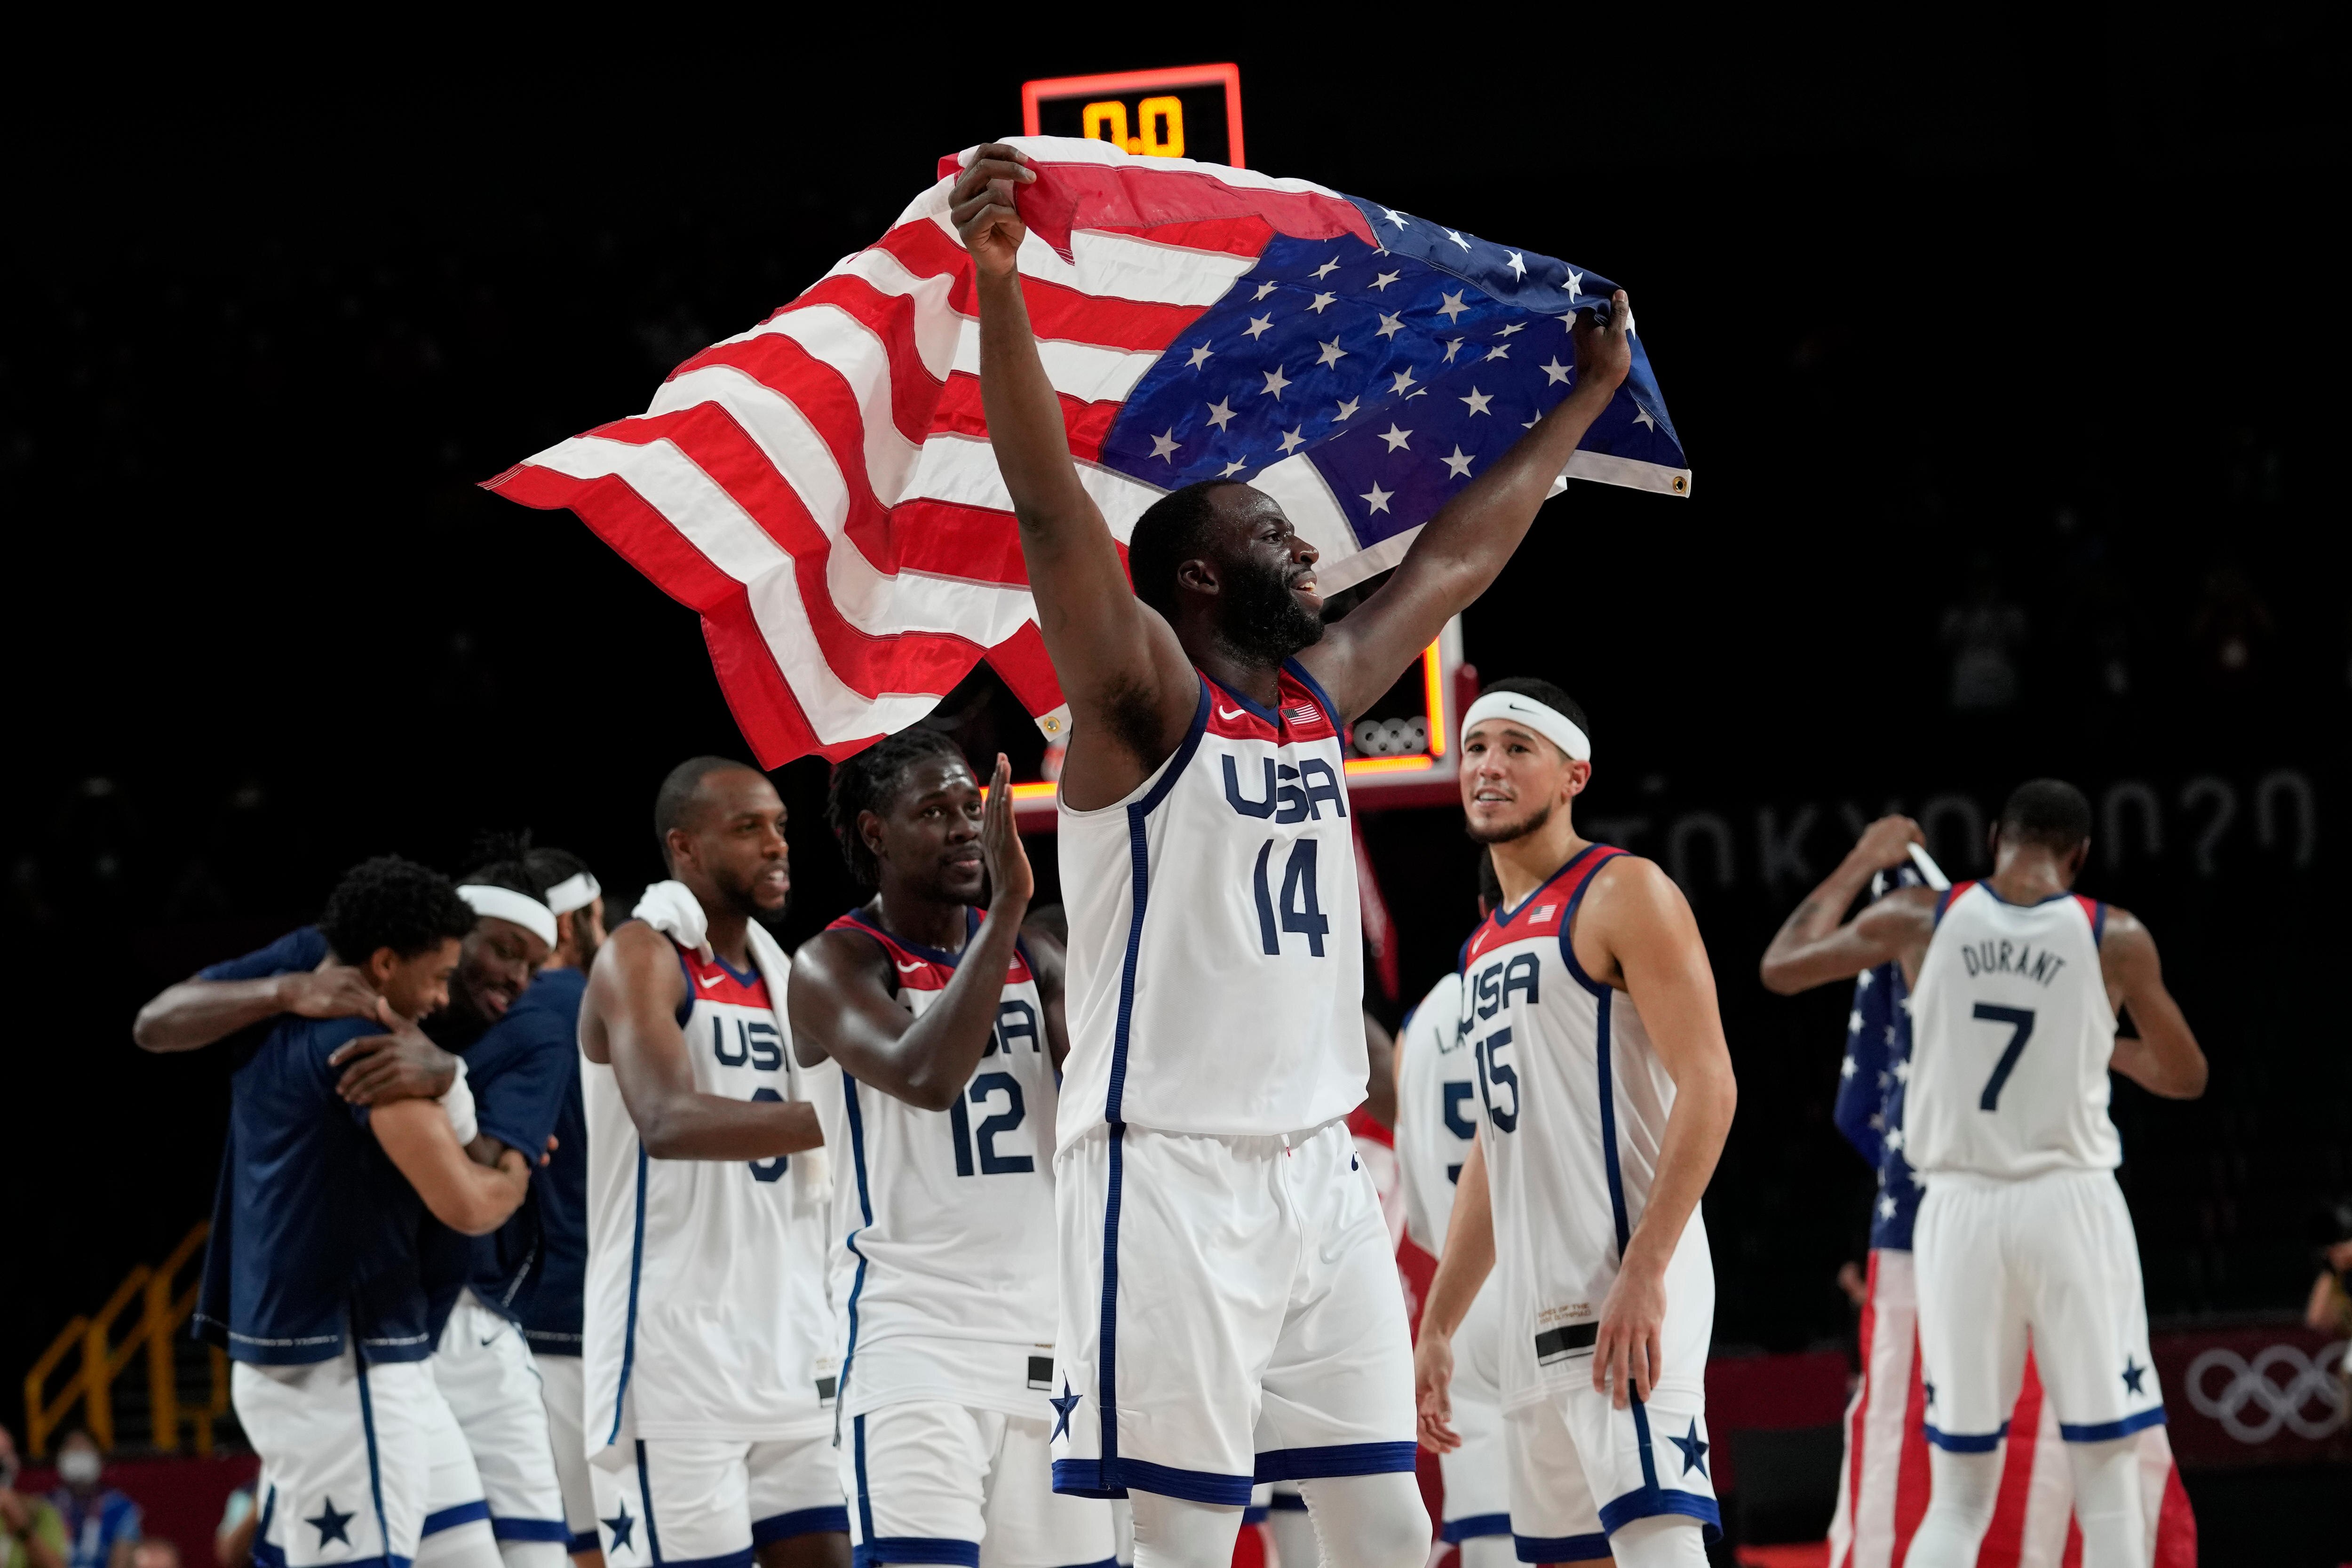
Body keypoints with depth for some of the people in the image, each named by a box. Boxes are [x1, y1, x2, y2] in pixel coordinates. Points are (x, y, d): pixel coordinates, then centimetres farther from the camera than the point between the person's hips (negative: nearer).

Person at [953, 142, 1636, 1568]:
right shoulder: (1147, 701, -6)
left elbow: (1461, 553, 27)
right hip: (1169, 1175, -8)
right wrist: (997, 288, -33)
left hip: (1321, 1173, 8)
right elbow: (1049, 505, -20)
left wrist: (1587, 397, 36)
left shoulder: (1324, 693, 15)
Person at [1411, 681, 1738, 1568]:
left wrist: (1644, 1272, -23)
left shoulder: (1623, 895, -4)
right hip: (1536, 1311, 9)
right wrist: (1436, 1329, 22)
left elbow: (1708, 1089, -13)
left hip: (1626, 1298, -9)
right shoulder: (1489, 943, 22)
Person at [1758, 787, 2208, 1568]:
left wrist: (1858, 866, 28)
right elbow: (2185, 1078, 11)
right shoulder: (2117, 938, -2)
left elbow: (1780, 967, 16)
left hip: (1960, 1212, 2)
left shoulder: (1918, 917, 0)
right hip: (2073, 1207, -2)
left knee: (1959, 1497, 9)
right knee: (2109, 1482, 4)